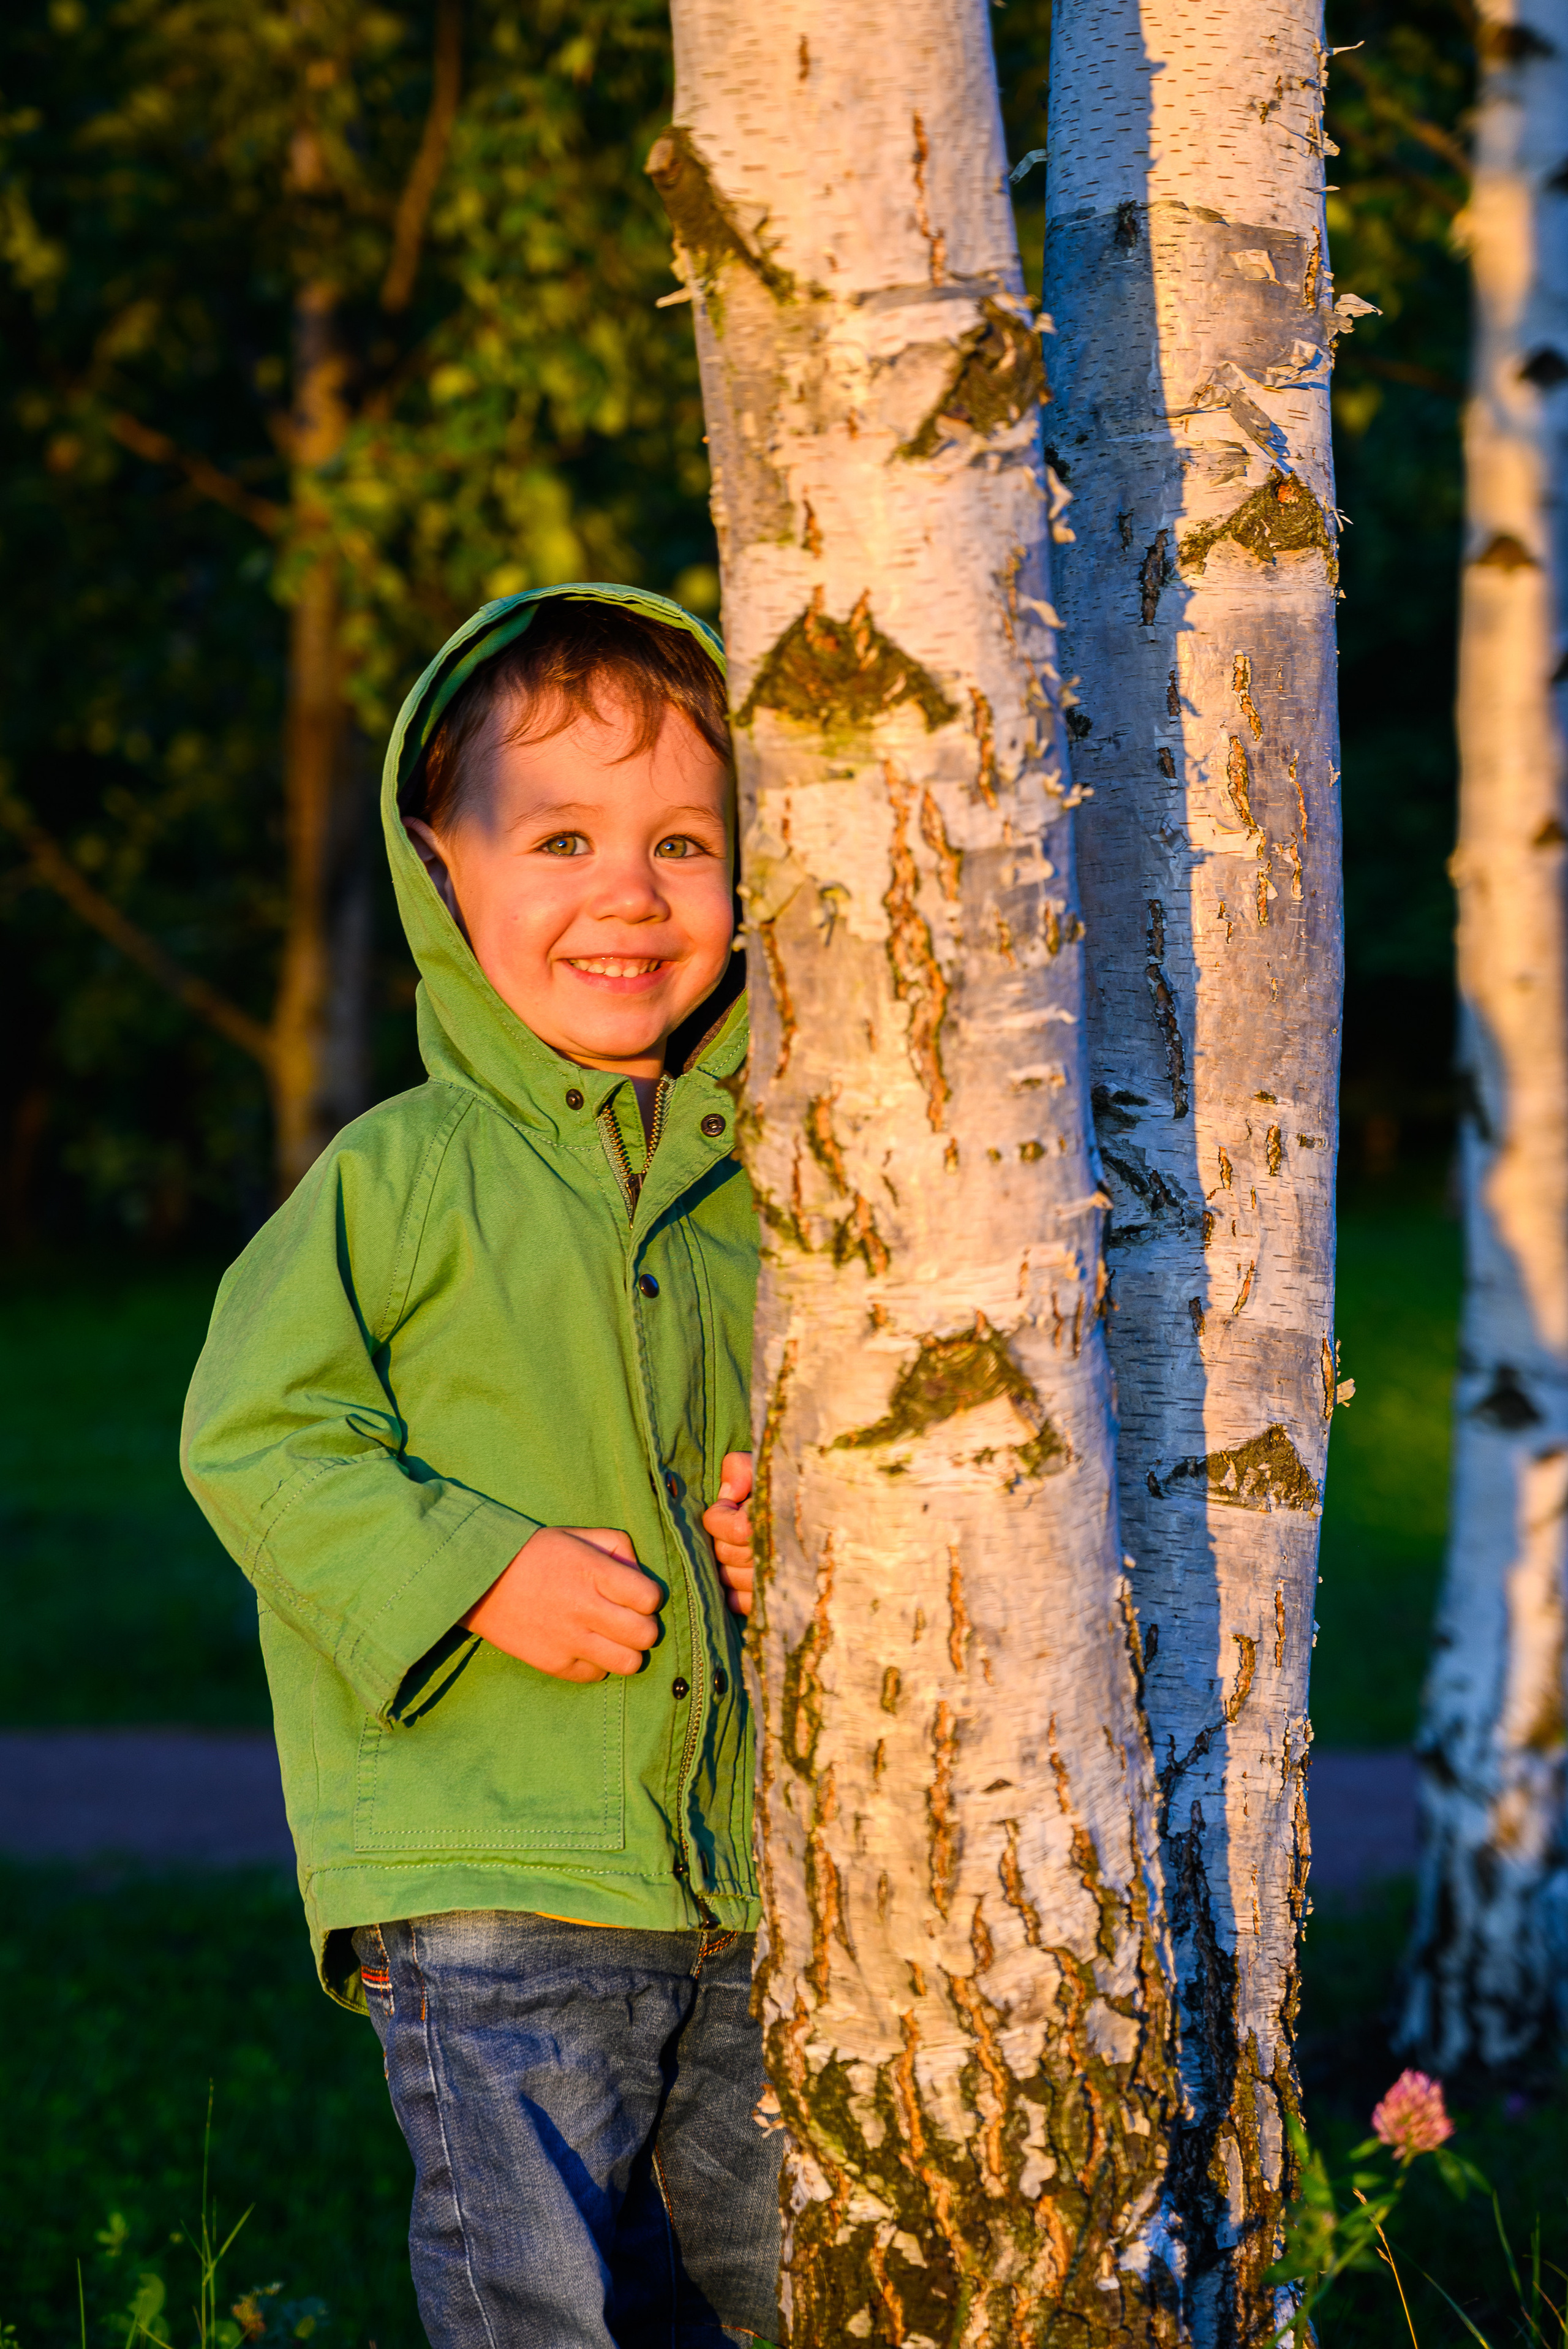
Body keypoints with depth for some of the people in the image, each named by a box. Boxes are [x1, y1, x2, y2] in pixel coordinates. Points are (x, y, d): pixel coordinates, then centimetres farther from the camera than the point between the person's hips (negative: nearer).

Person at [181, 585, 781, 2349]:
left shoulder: (750, 1190, 10)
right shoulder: (397, 1178, -6)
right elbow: (251, 1440, -8)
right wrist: (475, 1572, -18)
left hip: (742, 1898, 5)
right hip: (485, 1892, -5)